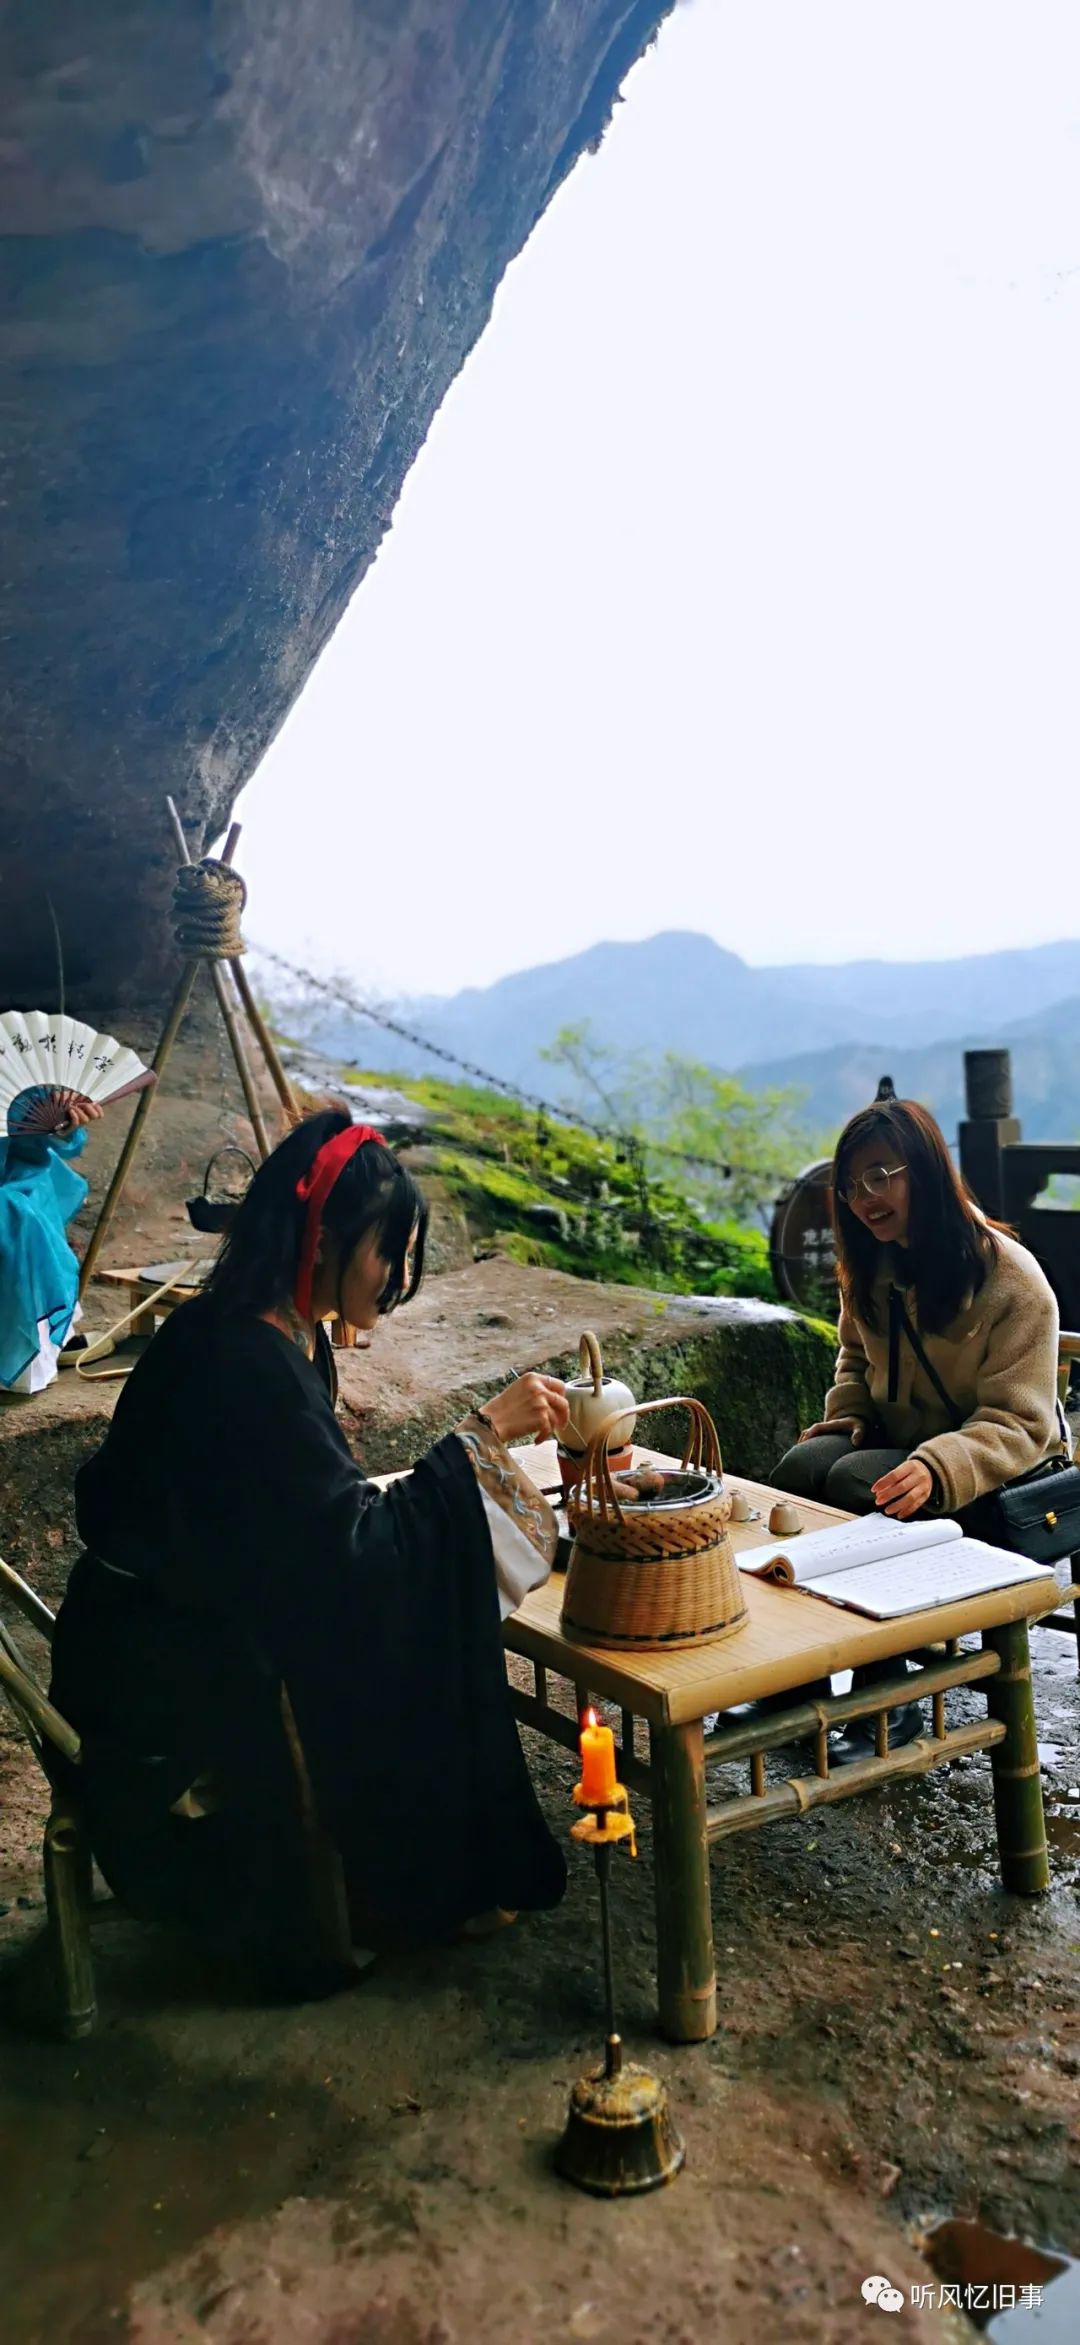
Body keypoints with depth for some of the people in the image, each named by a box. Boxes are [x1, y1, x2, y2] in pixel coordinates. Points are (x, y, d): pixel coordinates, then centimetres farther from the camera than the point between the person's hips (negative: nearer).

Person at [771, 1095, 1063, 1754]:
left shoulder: (1010, 1276, -18)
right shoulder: (872, 1267, 4)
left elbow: (1020, 1423, -20)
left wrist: (937, 1470, -37)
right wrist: (846, 1415, 0)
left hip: (995, 1476, -6)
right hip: (897, 1444, 6)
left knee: (854, 1482, -32)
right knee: (800, 1467, -25)